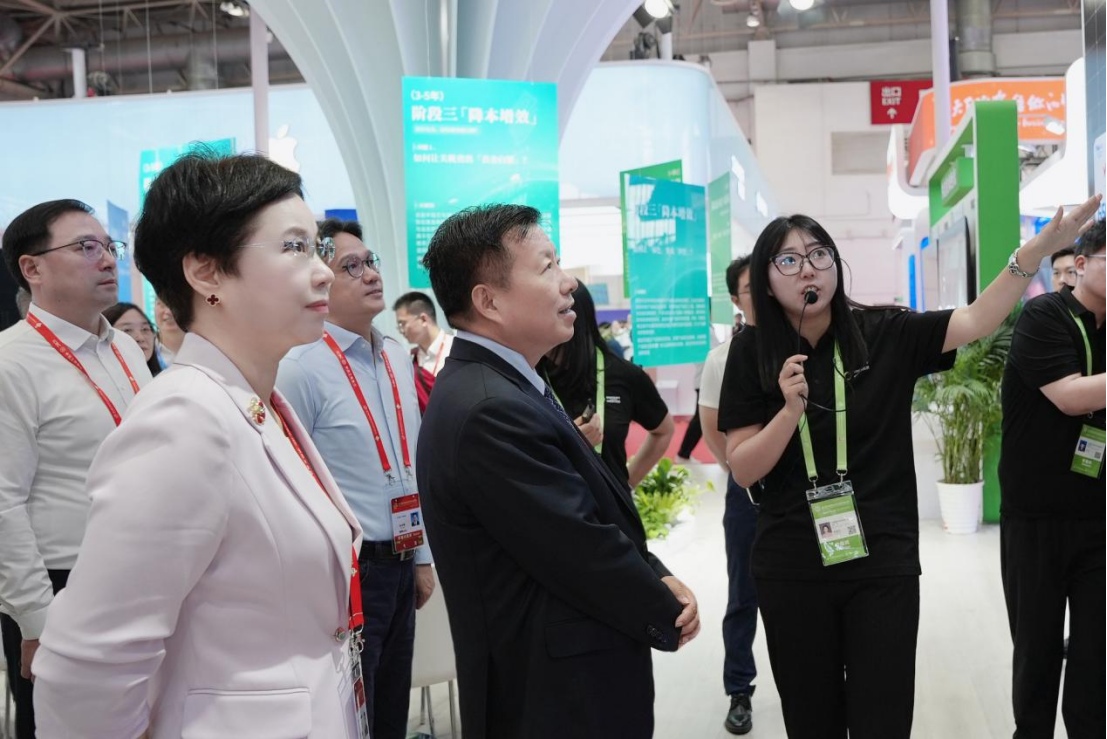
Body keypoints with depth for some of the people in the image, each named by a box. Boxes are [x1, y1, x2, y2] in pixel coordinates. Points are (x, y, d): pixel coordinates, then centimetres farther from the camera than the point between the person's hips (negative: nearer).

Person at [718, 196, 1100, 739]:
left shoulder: (885, 336, -2)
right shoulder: (752, 353, -3)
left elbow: (976, 321, -10)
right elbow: (743, 471, -5)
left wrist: (1037, 250, -22)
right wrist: (791, 409, -21)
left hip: (883, 565, 0)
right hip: (791, 572, 1)